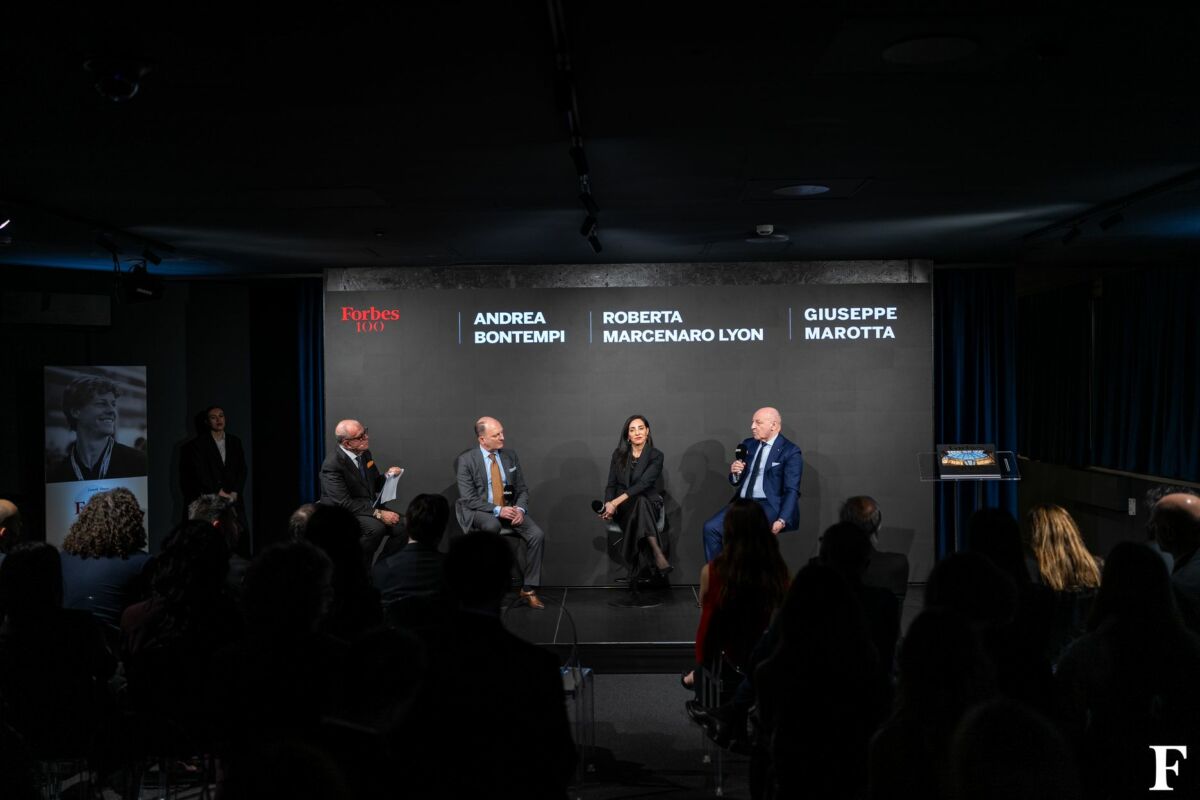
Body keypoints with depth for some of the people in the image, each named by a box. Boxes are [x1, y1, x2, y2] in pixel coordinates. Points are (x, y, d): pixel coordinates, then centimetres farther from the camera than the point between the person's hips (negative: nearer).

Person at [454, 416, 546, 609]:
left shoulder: (510, 455, 8)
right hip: (480, 513, -4)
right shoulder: (466, 460, -7)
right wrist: (498, 510, -23)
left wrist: (520, 509, -11)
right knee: (492, 525, -39)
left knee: (537, 535, -21)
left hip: (510, 509, 4)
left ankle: (529, 589, -10)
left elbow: (522, 490, 11)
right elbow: (469, 499, -13)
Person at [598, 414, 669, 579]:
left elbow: (644, 484, -16)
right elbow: (611, 484, 7)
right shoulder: (619, 454, 8)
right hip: (623, 509, 1)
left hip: (648, 505, -1)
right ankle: (659, 555, -51)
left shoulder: (656, 456, -3)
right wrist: (608, 504, -16)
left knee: (641, 502, -39)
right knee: (639, 503, -36)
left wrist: (616, 502, -25)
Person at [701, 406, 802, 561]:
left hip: (768, 505, -6)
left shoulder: (790, 452, -4)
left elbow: (792, 491, -11)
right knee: (710, 527, -16)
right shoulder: (748, 444, 15)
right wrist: (734, 472, -4)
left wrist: (782, 521, -25)